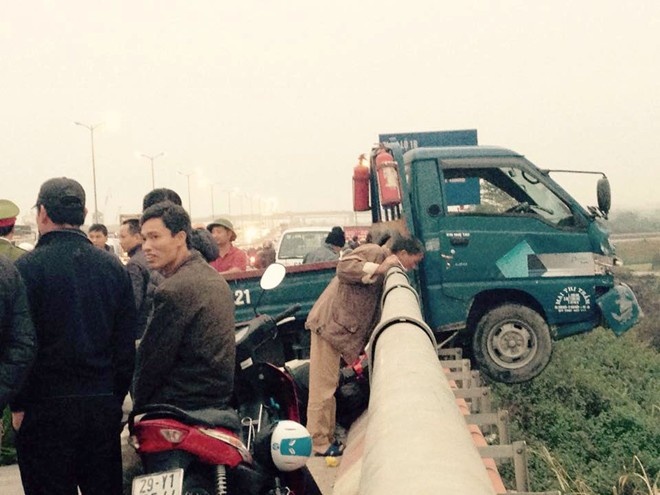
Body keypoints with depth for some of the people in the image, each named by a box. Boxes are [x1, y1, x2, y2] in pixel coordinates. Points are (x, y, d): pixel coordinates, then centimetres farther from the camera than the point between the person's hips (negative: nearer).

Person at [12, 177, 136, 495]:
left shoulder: (26, 267, -10)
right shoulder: (114, 267, 4)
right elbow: (126, 345, 6)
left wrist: (18, 404, -3)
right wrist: (116, 397, 14)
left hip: (45, 408, -4)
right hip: (104, 406, 4)